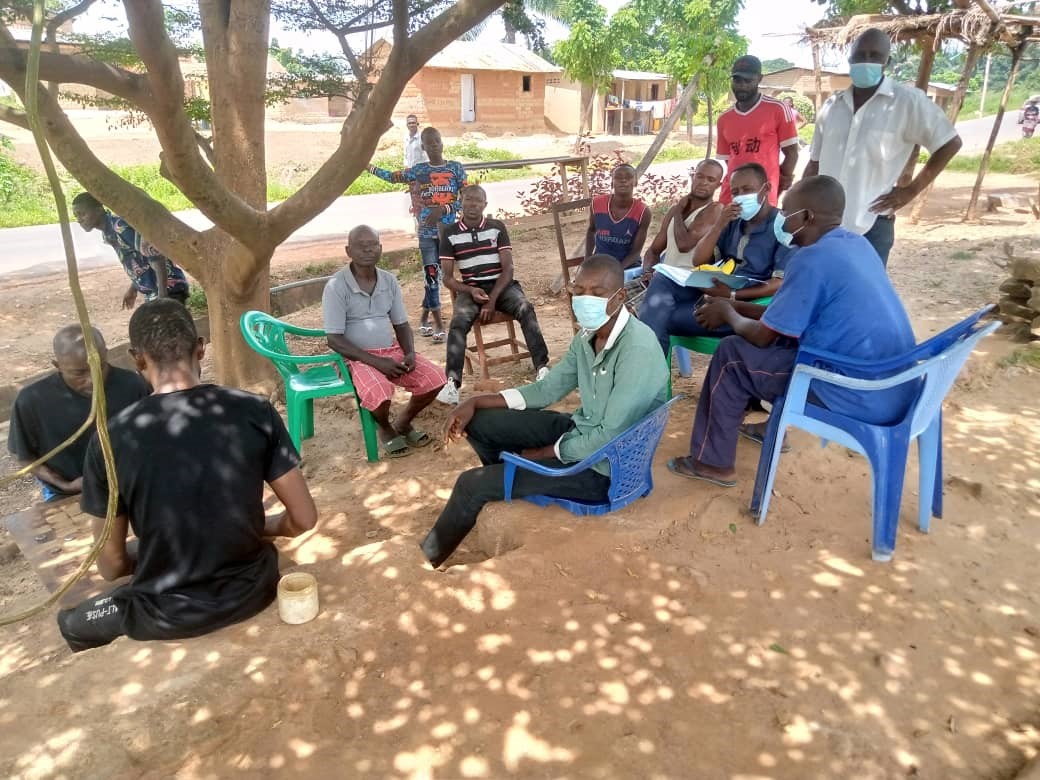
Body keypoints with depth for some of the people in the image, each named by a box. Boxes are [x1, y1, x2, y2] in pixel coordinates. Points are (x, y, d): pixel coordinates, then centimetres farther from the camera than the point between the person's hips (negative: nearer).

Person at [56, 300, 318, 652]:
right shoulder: (255, 412, -14)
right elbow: (304, 518, -9)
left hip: (168, 616, -1)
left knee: (71, 623, 30)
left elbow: (112, 565, -6)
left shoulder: (112, 438, -15)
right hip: (251, 592, 2)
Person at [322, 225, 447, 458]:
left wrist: (410, 353, -11)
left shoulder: (389, 281, 4)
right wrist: (376, 361, -22)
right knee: (379, 394, -34)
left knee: (435, 378, -13)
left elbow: (401, 324, 10)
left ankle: (403, 423, 14)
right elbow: (334, 340, -14)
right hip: (356, 357, -5)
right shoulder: (336, 287, -12)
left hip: (392, 350, 5)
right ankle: (386, 430, 4)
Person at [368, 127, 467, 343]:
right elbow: (393, 177, 17)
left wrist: (444, 209, -16)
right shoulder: (419, 170, 4)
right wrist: (368, 166, 12)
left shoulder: (456, 168, 0)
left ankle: (425, 317, 26)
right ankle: (438, 324, 1)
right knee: (431, 276, -5)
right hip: (426, 231, 0)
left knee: (437, 275, 7)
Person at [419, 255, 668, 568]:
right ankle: (511, 489, 27)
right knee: (478, 421, 5)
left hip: (603, 467, -8)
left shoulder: (638, 351, -28)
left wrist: (541, 454, -14)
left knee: (472, 484, -10)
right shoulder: (589, 335, -1)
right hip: (579, 431, 8)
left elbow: (610, 438, -27)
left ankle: (430, 556, 17)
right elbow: (547, 389, 7)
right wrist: (476, 401, -2)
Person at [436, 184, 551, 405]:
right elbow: (447, 278, 4)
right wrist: (470, 290, -16)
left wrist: (492, 299, -16)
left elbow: (508, 268, -1)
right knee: (459, 321, -31)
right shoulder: (450, 233, 5)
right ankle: (452, 383, -41)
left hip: (502, 285, 0)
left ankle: (542, 367, -33)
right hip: (470, 289, 0)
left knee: (525, 308, -30)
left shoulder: (497, 227, 5)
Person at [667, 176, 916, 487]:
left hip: (862, 398, -9)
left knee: (731, 355, -1)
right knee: (784, 329, 25)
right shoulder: (856, 244, 10)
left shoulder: (812, 259, -19)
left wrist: (727, 314, 8)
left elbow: (762, 336, -12)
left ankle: (713, 462, 11)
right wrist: (737, 306, 19)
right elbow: (798, 312, 20)